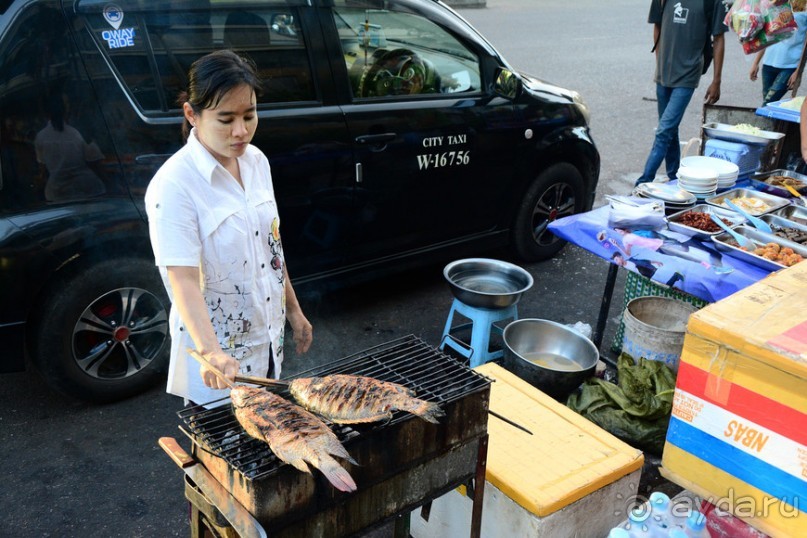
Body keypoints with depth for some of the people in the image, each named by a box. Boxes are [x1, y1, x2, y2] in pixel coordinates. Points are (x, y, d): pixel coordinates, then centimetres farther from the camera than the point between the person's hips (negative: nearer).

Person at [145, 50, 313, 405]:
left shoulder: (256, 161, -2)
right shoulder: (174, 185, -23)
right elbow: (183, 280, -30)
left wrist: (293, 310, 12)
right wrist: (211, 352, -44)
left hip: (267, 340, 7)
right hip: (216, 361, -7)